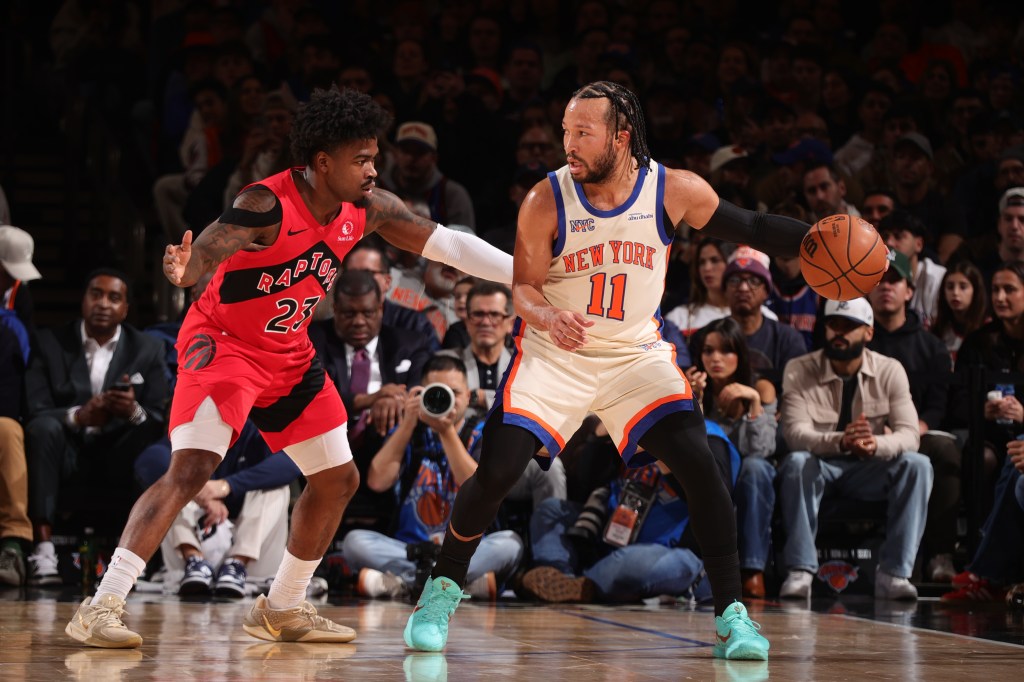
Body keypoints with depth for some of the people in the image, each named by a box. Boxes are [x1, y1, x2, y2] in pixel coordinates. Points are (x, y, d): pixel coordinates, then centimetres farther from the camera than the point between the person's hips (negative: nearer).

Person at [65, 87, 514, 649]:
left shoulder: (367, 209, -6)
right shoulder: (267, 205, -27)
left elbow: (444, 243, 2)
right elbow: (202, 255, -38)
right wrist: (181, 270, -63)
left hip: (289, 355, 8)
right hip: (224, 344, -8)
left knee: (338, 479, 11)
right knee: (190, 470, -23)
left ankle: (282, 610, 26)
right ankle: (101, 607, -22)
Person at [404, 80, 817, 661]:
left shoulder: (675, 191, -12)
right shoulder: (547, 200, -15)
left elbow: (749, 228, -1)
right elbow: (524, 286, -10)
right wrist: (548, 316, -32)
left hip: (637, 353, 1)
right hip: (554, 353, -1)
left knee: (699, 464, -16)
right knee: (497, 470, -13)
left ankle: (732, 613, -6)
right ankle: (443, 590, 11)